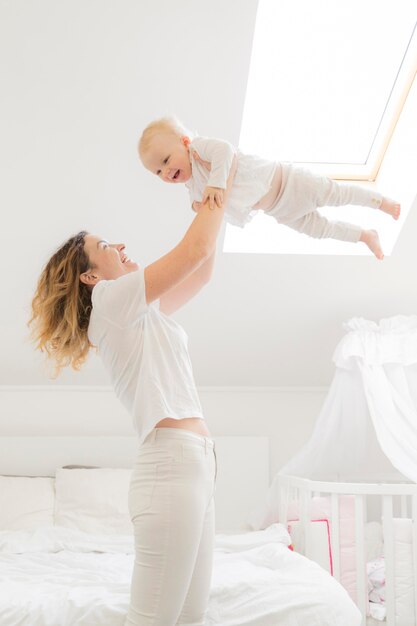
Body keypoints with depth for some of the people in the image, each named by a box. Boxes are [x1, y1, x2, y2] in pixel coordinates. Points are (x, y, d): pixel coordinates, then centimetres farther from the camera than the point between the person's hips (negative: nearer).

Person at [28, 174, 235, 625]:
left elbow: (200, 271, 29)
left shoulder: (139, 312, 23)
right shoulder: (112, 300, -3)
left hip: (192, 466, 10)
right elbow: (195, 250, -9)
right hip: (172, 464, -10)